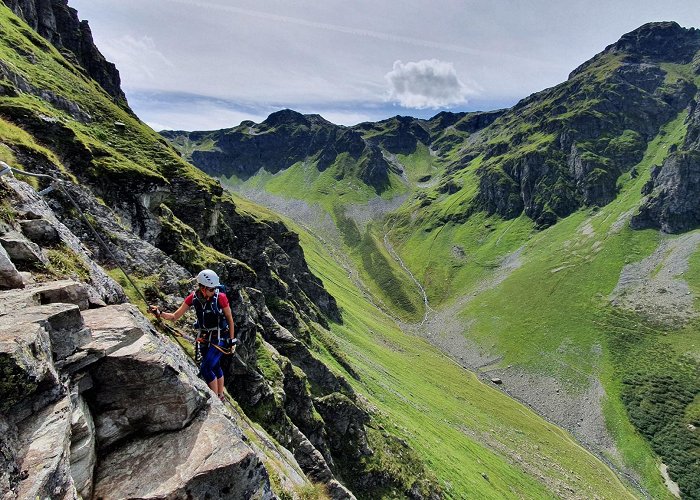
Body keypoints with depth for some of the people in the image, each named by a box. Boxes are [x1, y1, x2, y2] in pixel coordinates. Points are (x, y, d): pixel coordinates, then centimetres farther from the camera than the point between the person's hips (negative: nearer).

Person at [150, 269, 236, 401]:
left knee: (205, 368, -13)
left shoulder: (220, 297, -22)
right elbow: (175, 317, -5)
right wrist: (159, 313, -23)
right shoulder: (193, 297, -11)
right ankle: (220, 397, 37)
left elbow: (230, 319, -10)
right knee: (215, 367, 19)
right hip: (205, 337, 5)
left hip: (220, 338, -5)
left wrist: (232, 340, -6)